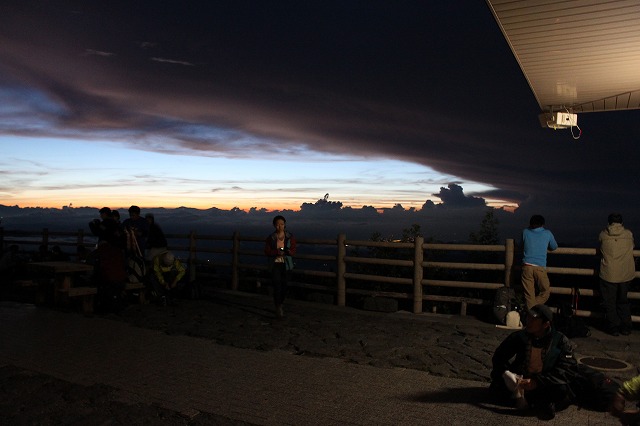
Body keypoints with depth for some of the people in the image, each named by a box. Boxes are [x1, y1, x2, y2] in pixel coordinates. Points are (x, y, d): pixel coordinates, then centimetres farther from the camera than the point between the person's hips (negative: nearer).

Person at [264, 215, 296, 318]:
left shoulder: (290, 237, 2)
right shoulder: (271, 238, 1)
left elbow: (293, 251, -1)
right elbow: (267, 251, -2)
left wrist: (287, 251, -24)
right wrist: (277, 252, -20)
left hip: (286, 264, 2)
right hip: (275, 264, -2)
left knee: (285, 285, 9)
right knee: (277, 285, -12)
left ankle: (281, 303, 34)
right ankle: (278, 307, -6)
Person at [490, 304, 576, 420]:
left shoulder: (561, 341, -12)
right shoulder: (519, 336, -6)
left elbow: (566, 370, -20)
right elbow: (499, 357, -5)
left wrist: (537, 382, -33)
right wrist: (506, 373, -29)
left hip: (545, 384, -2)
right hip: (521, 380, 2)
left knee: (562, 390, -34)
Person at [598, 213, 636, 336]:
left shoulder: (603, 235, -4)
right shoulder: (629, 234, -1)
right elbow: (632, 248, 16)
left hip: (609, 274, -2)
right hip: (626, 274, 2)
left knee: (609, 303, 10)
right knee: (623, 301, 19)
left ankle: (614, 327, 11)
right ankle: (626, 327, 21)